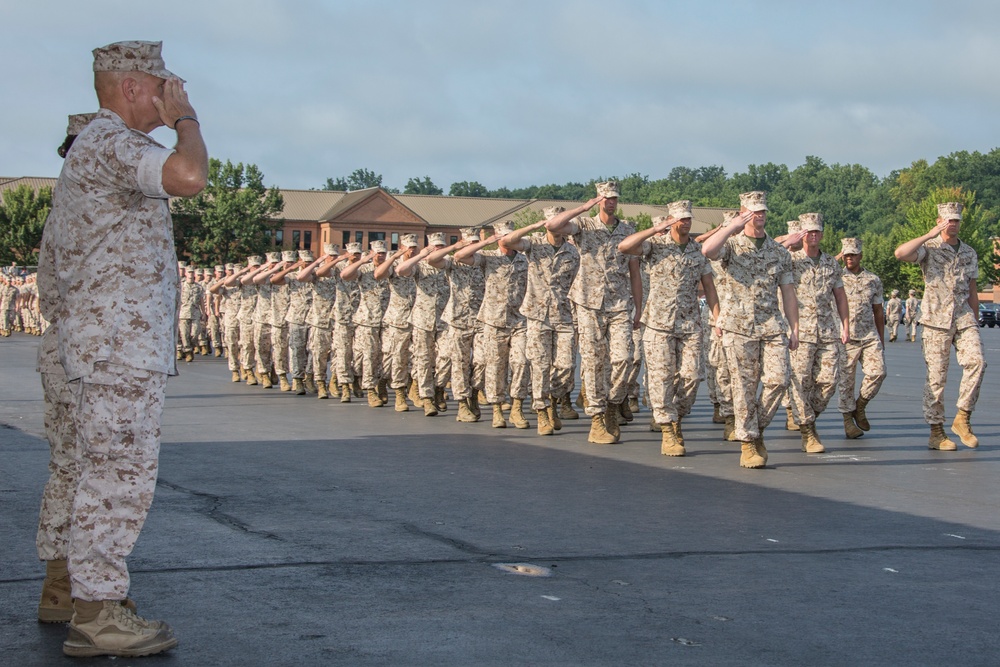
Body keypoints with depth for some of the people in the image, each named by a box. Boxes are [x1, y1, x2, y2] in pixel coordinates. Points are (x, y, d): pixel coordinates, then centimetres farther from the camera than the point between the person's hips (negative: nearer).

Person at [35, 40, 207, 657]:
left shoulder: (84, 155, 22)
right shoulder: (113, 142, -11)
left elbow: (49, 262, 25)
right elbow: (190, 177, -29)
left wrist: (67, 330, 28)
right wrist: (187, 117, -10)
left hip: (96, 347, 11)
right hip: (121, 346, -11)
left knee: (108, 480, 12)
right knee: (119, 480, -8)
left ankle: (99, 611, 16)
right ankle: (98, 616, -4)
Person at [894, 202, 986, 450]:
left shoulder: (970, 253, 15)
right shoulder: (929, 248, 0)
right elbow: (900, 253, -21)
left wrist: (974, 324, 18)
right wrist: (929, 235, -19)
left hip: (964, 318, 4)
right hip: (936, 319, -4)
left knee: (976, 361, -17)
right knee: (936, 376, -2)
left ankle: (963, 418, -4)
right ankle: (936, 433, 4)